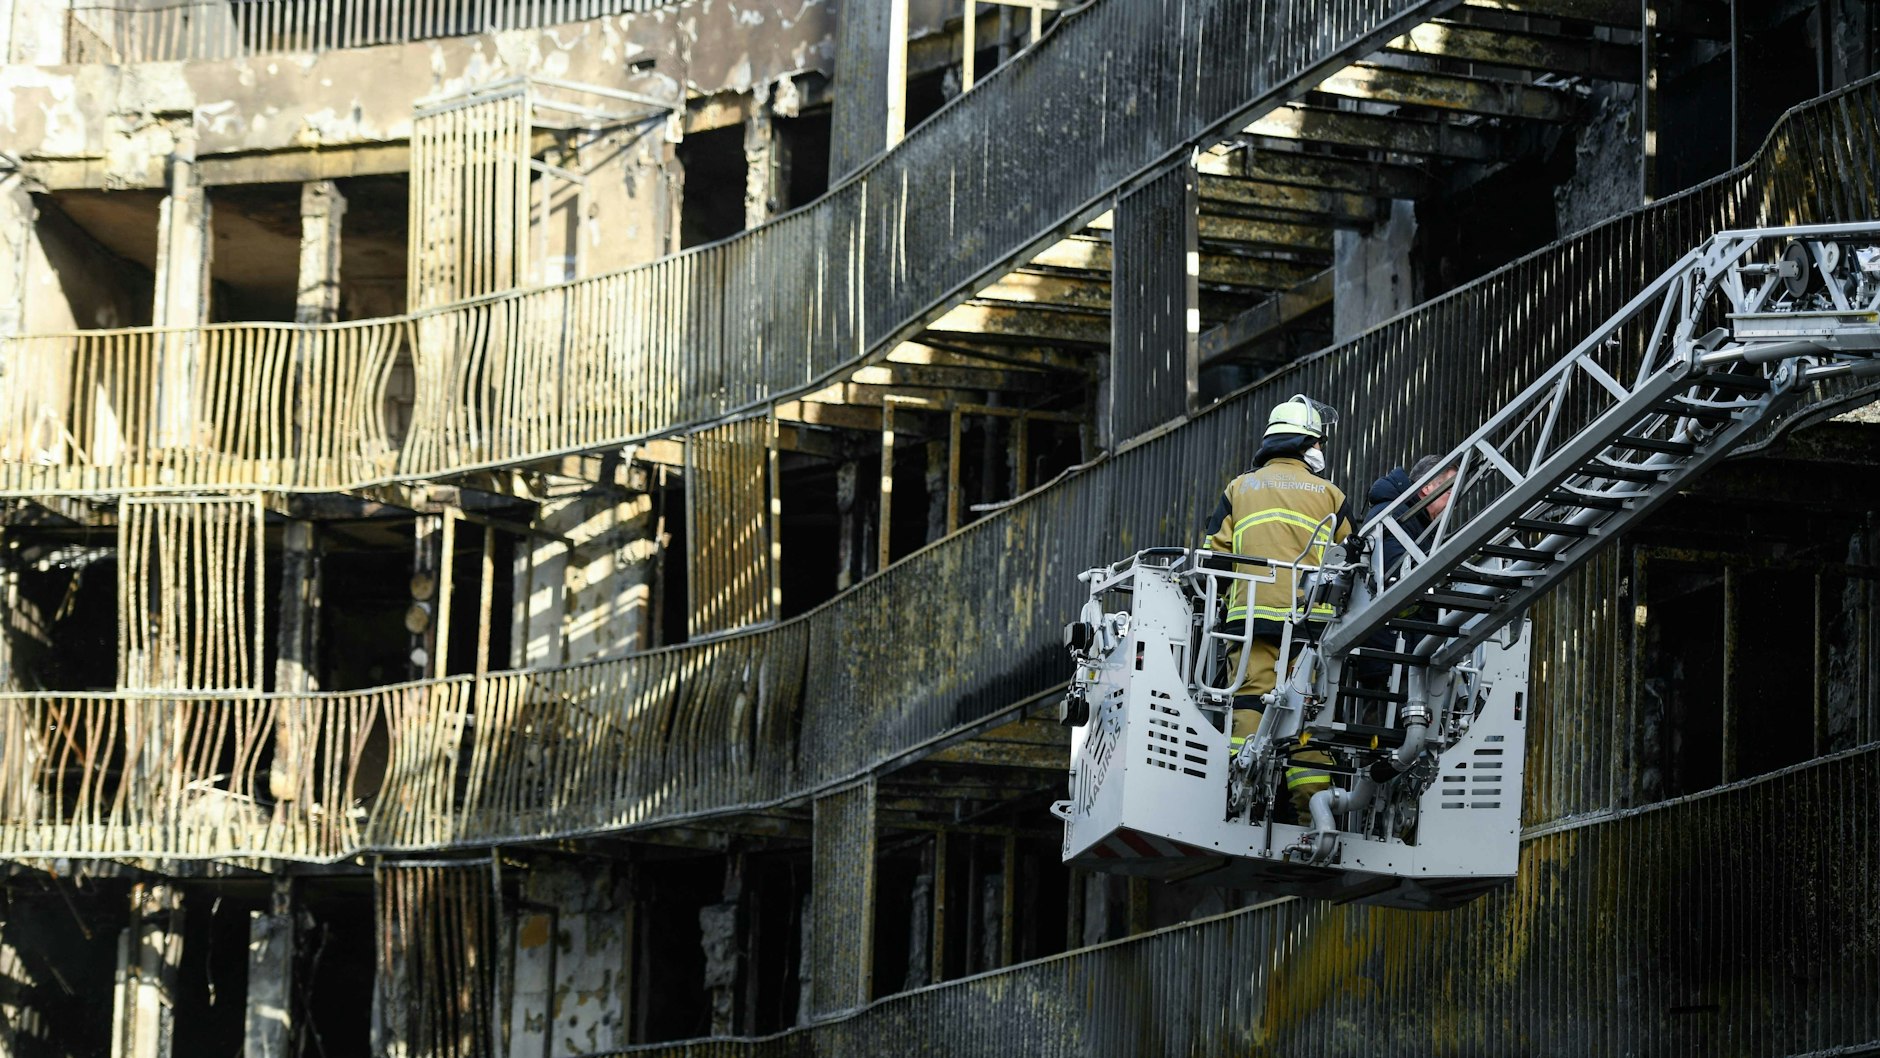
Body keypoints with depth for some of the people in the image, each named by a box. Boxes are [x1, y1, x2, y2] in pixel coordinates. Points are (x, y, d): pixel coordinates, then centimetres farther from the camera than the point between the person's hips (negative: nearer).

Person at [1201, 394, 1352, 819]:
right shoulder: (1329, 495, 13)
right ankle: (1312, 804, -7)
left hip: (1252, 614, 1)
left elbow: (1213, 554, 9)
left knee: (1248, 703, -4)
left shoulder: (1239, 489, 15)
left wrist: (1227, 601, 20)